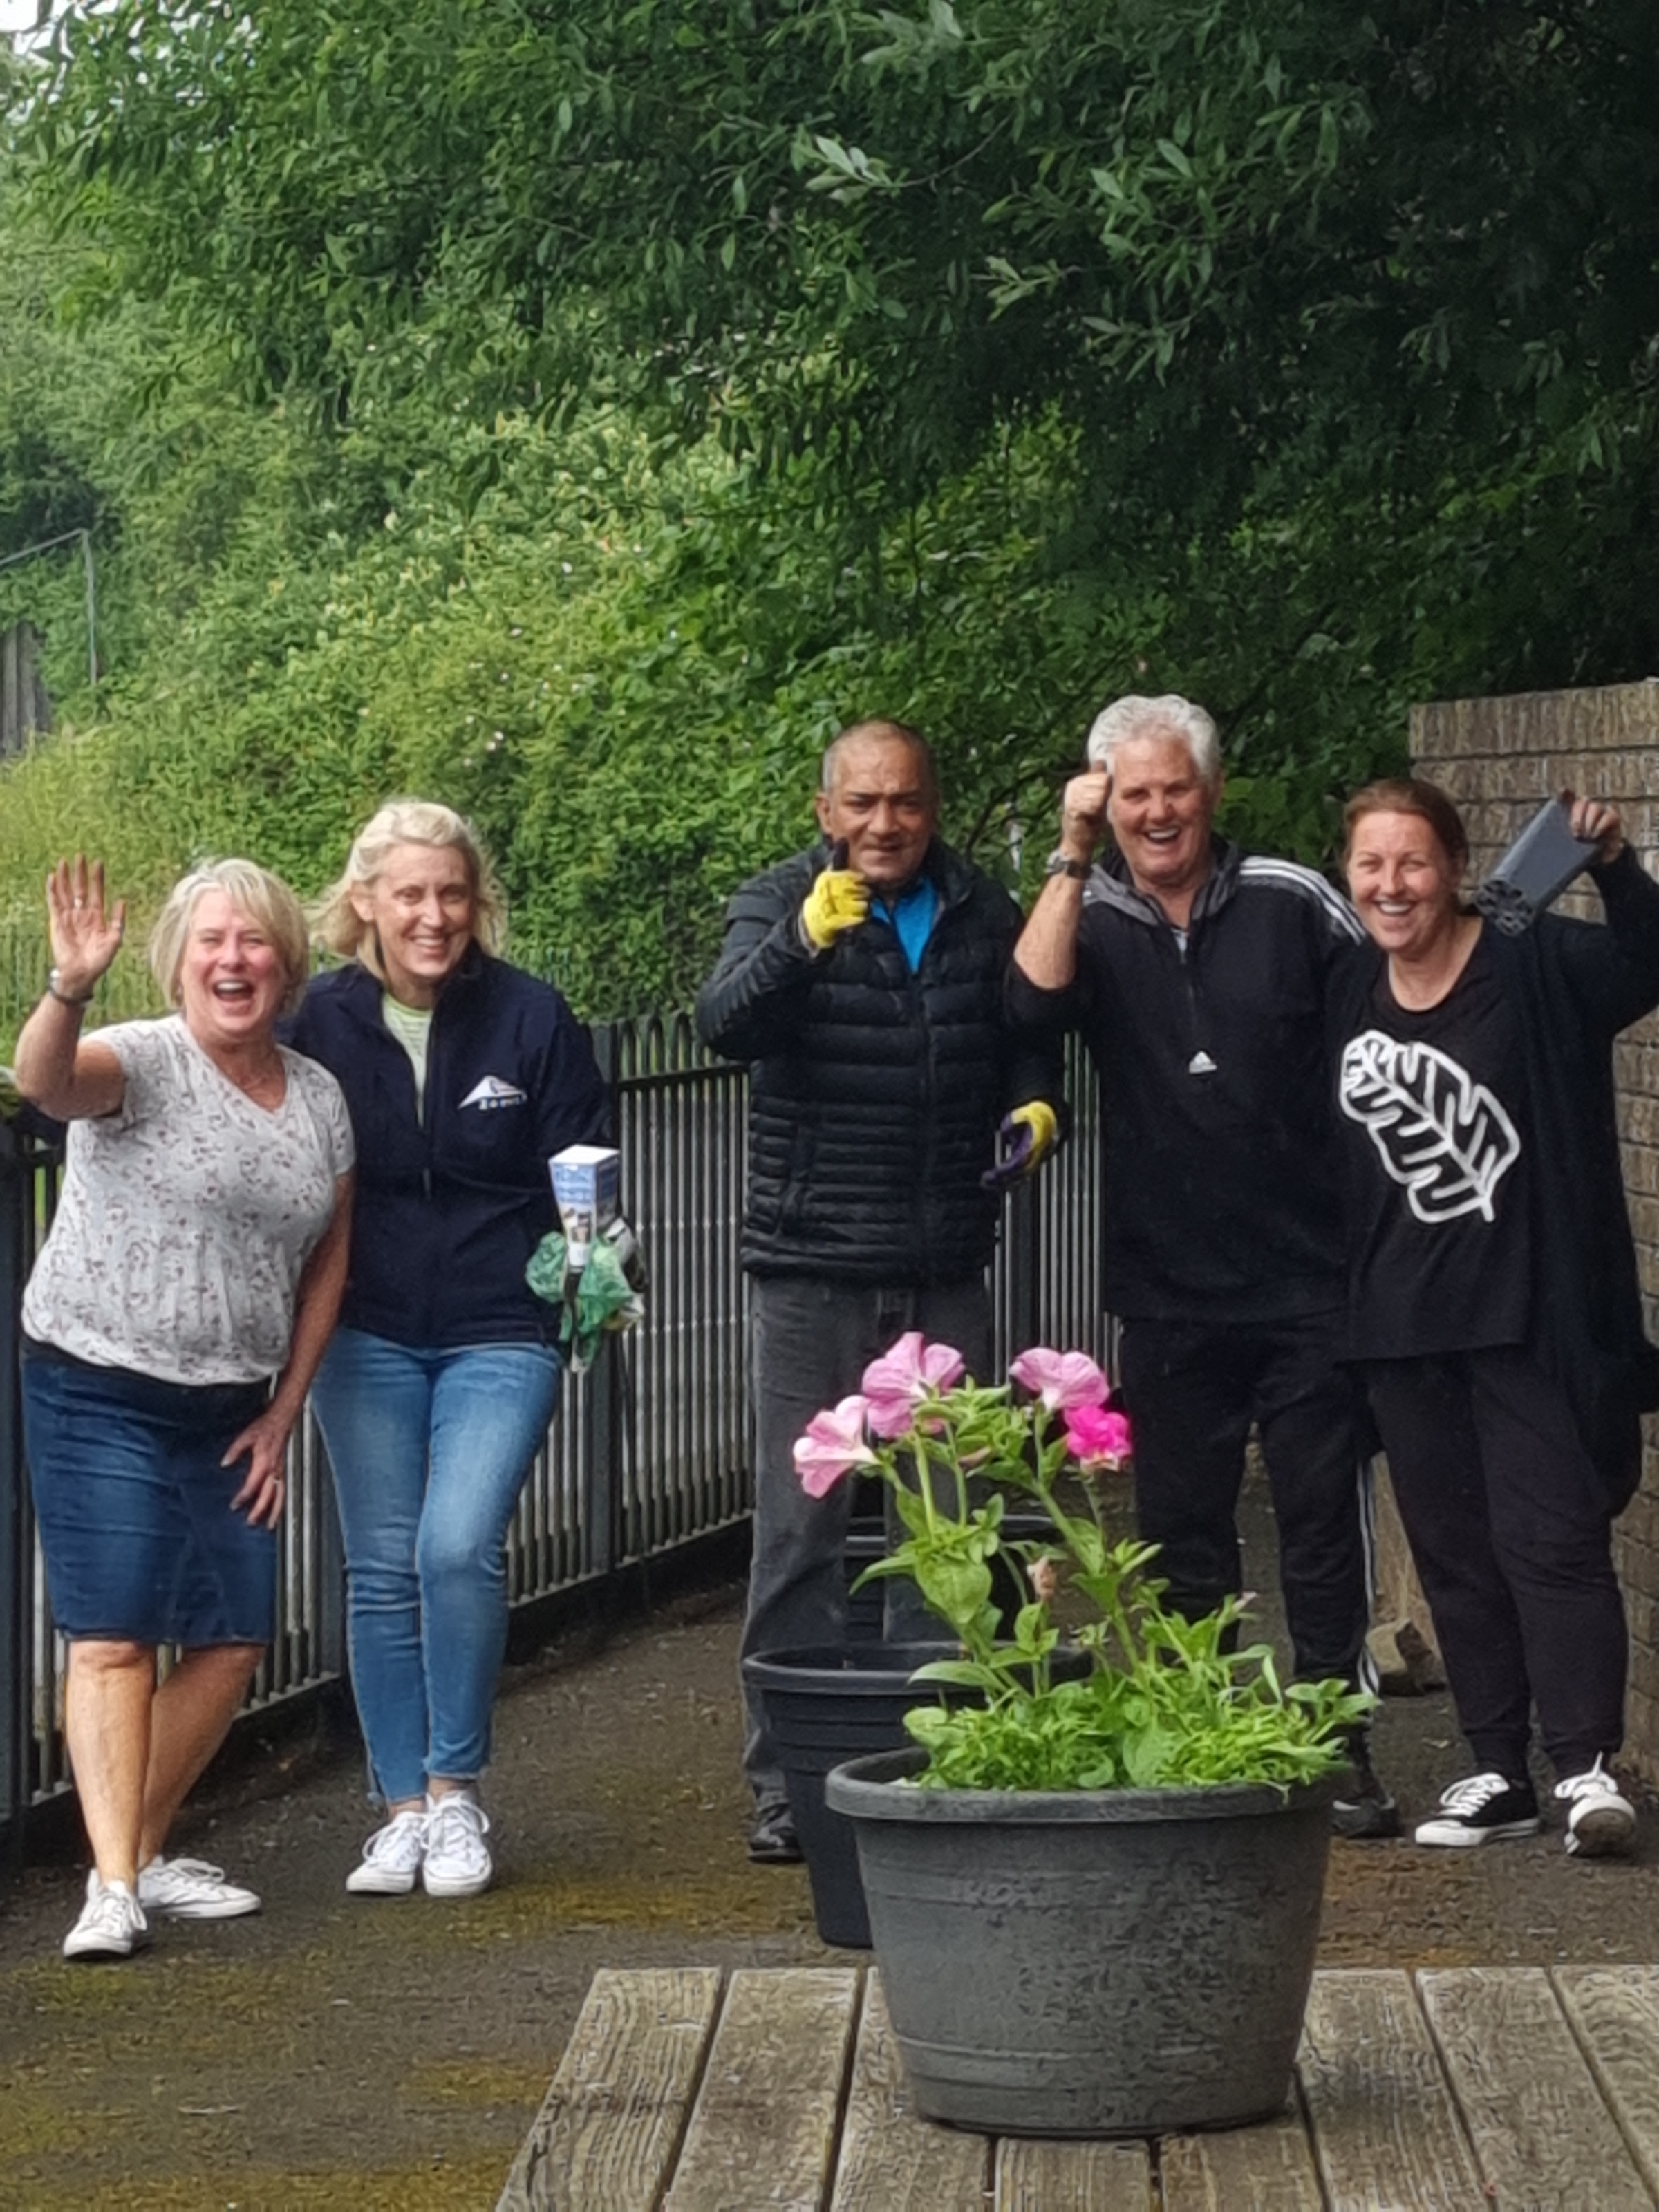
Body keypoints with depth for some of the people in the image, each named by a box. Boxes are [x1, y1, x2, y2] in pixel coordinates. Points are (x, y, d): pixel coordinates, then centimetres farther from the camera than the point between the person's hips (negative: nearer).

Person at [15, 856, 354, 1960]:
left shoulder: (320, 1099, 5)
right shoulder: (139, 1062, -11)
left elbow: (327, 1260, 12)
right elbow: (45, 1081, -34)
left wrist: (282, 1415, 8)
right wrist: (70, 990, -56)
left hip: (230, 1412, 6)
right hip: (100, 1393, -6)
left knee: (235, 1641, 6)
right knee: (115, 1638, -10)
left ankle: (143, 1852, 21)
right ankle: (114, 1886, -11)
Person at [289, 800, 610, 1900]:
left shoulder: (532, 1018, -5)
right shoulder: (323, 1022, -1)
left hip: (500, 1335, -2)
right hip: (366, 1339, 2)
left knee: (459, 1547, -17)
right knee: (382, 1568, 3)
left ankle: (456, 1792, -1)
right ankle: (403, 1810, 13)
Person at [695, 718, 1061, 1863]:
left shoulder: (986, 914, 9)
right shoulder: (782, 903, -3)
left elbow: (1024, 1040, 23)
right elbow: (725, 1025, -22)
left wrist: (1037, 1107, 0)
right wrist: (803, 940, -41)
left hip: (946, 1272, 4)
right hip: (810, 1267, -3)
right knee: (802, 1528, -1)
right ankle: (787, 1779, 4)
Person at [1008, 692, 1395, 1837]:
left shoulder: (1294, 903, -2)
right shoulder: (1094, 920, 3)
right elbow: (1035, 1002, -18)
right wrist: (1072, 855, -19)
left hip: (1311, 1283, -2)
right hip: (1168, 1298, 2)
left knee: (1325, 1527, 1)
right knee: (1184, 1536, 10)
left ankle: (1340, 1752, 10)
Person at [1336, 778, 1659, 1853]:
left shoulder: (1537, 966, -6)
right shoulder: (1347, 992, 8)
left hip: (1528, 1311, -5)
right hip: (1402, 1321, 5)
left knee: (1552, 1538, -8)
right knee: (1452, 1552, 9)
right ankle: (1498, 1772, 15)